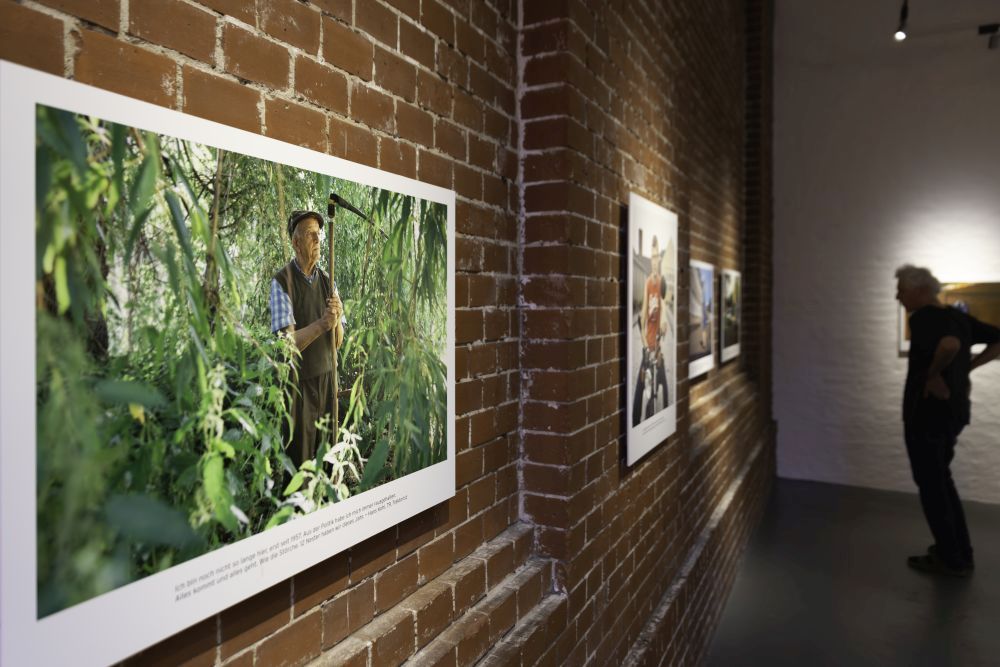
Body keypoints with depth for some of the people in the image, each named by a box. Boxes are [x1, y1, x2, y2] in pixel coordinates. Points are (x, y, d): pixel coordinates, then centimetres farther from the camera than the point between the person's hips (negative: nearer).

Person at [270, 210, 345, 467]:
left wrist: (337, 319, -15)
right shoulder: (282, 282, -10)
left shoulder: (327, 281, 6)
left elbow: (338, 340, 5)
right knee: (299, 460, 5)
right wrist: (321, 324, -27)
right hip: (298, 383, -4)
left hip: (326, 378, 5)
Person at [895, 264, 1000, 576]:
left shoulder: (922, 318, -18)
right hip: (953, 411, 9)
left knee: (930, 485, 4)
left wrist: (933, 372, -22)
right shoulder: (958, 317, 8)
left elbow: (950, 345, -38)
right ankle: (961, 553, 28)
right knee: (941, 480, 21)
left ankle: (951, 559, 14)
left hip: (926, 413, -9)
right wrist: (967, 366, 9)